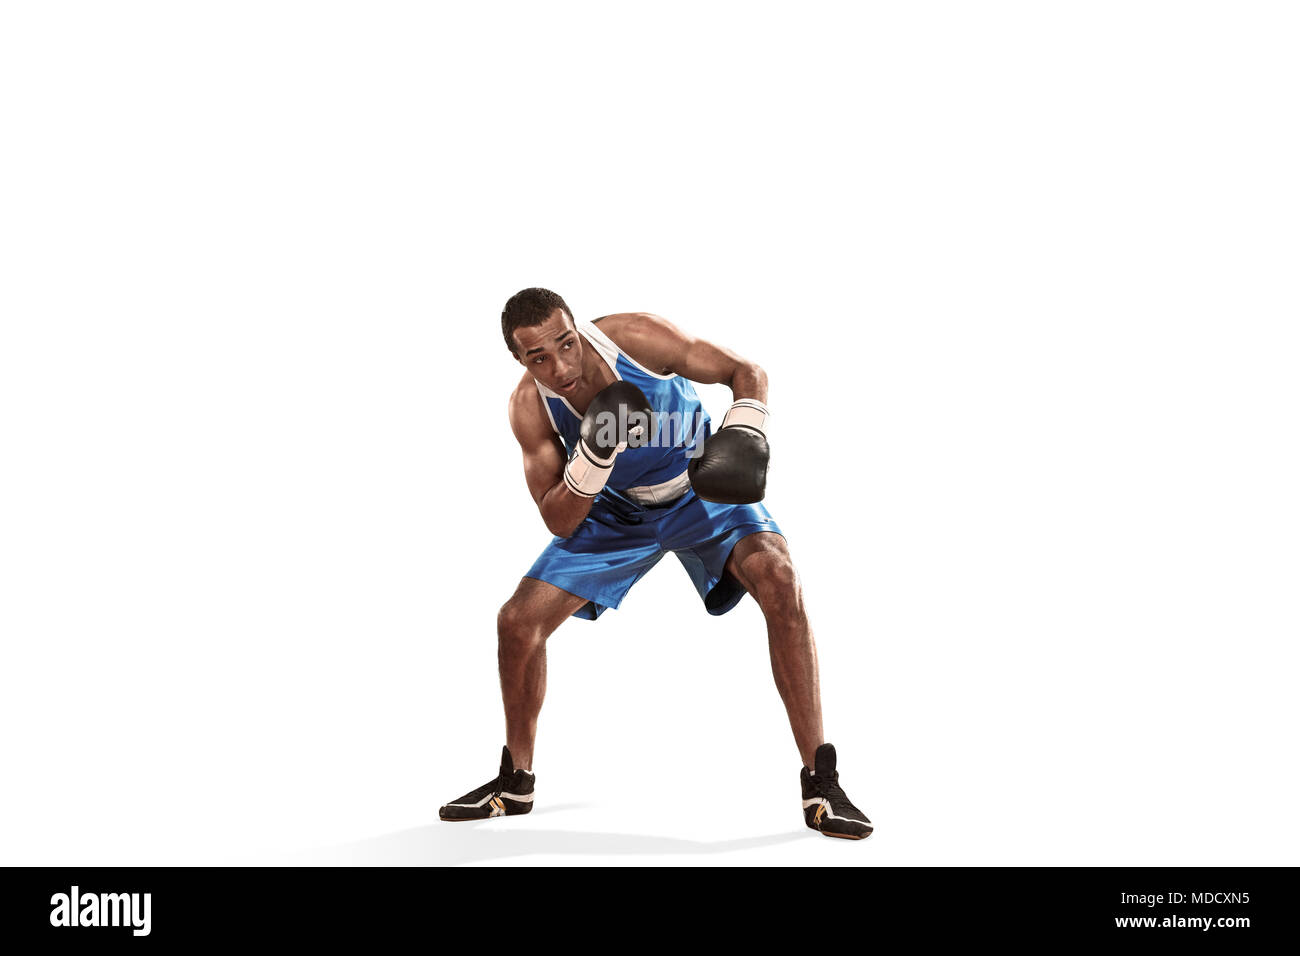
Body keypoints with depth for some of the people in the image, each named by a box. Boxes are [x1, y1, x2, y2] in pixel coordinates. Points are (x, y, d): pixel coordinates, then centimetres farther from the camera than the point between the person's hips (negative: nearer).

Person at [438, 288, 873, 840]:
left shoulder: (634, 337, -28)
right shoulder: (529, 409, -20)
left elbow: (746, 372, -16)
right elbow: (559, 522, -17)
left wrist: (744, 437, -36)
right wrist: (594, 457, -35)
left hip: (704, 489, -2)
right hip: (618, 508, 3)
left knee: (778, 579, -30)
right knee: (517, 622, -7)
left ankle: (820, 783, -23)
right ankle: (515, 785, 18)